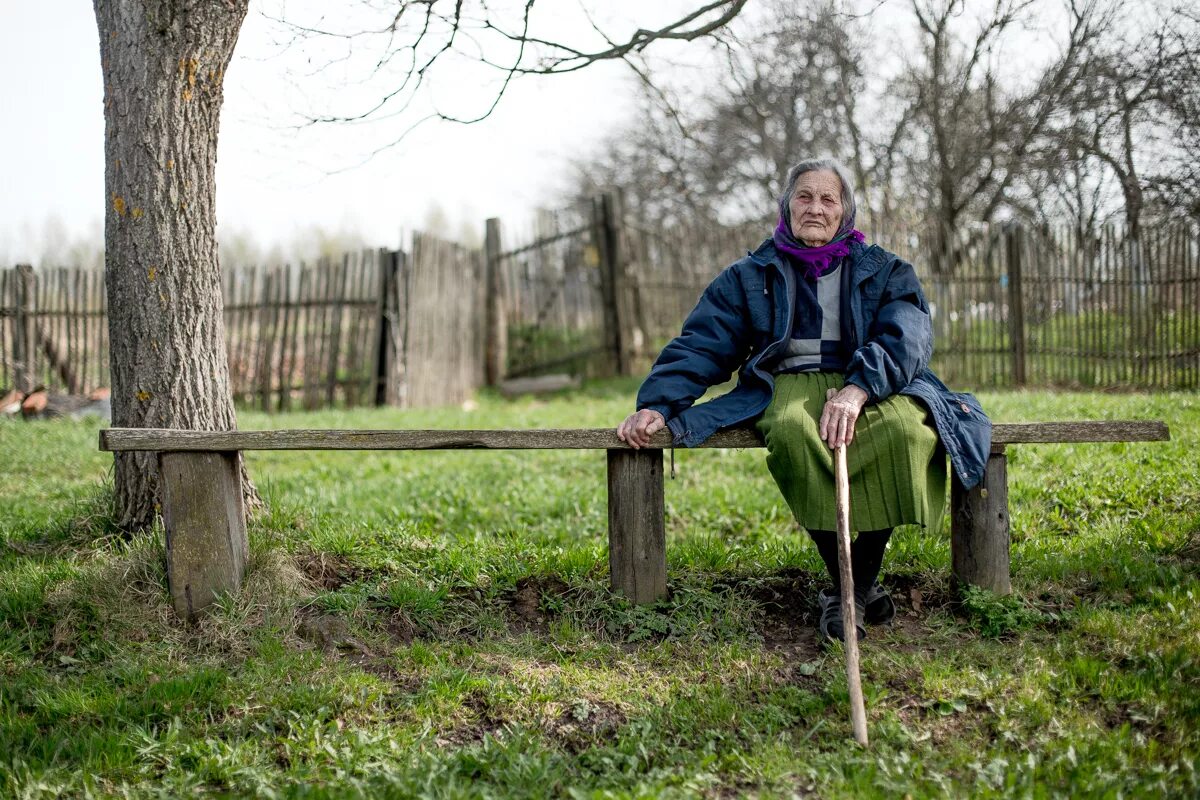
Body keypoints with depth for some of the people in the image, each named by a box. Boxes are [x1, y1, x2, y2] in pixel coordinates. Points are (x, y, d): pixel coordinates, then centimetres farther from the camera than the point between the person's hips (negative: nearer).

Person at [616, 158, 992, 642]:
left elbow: (907, 336, -3)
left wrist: (858, 389, -23)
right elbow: (700, 346, 9)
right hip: (787, 386, 0)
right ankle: (842, 581, -28)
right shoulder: (750, 277, 18)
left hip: (874, 389, 0)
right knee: (793, 429, -38)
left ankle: (859, 583, -25)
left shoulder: (884, 272, 15)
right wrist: (657, 404, -9)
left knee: (905, 427, -36)